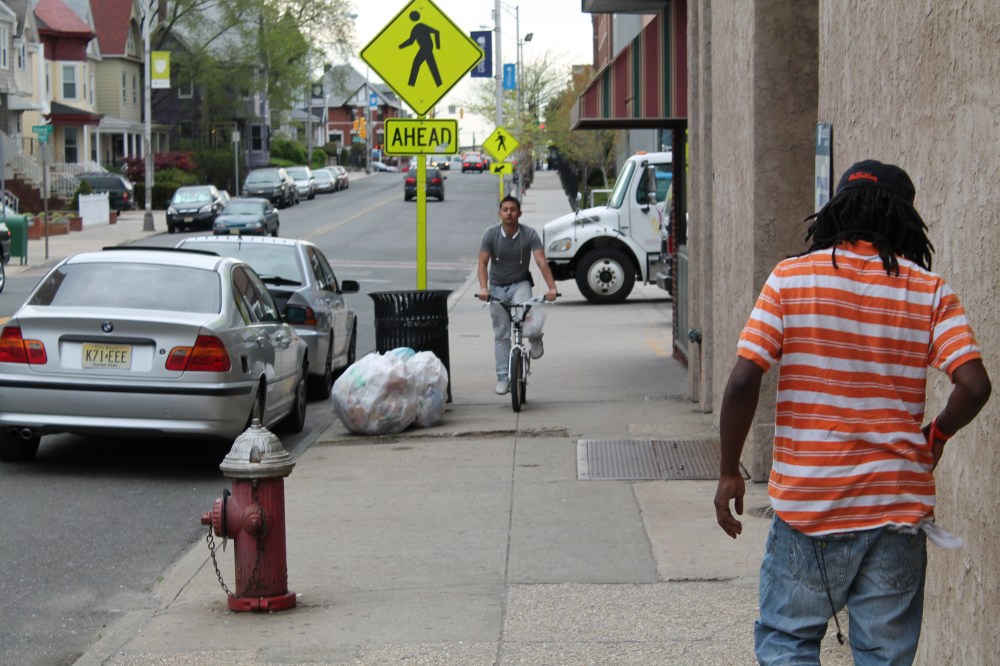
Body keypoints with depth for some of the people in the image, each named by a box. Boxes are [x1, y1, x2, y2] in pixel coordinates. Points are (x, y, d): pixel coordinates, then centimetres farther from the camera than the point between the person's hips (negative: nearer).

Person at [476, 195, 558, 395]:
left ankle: (535, 339, -1)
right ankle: (503, 377, 4)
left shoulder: (529, 234, -13)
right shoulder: (491, 234, -10)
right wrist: (483, 288, -30)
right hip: (497, 287, 2)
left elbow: (541, 262, -21)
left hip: (520, 284, -2)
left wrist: (552, 287, -34)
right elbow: (482, 263, -13)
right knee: (501, 334, 0)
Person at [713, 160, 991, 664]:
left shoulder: (790, 278, -4)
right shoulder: (931, 292, -1)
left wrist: (729, 473, 0)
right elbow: (974, 385, -11)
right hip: (899, 506, 2)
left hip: (807, 505, -1)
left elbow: (744, 380, -11)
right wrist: (935, 435, 9)